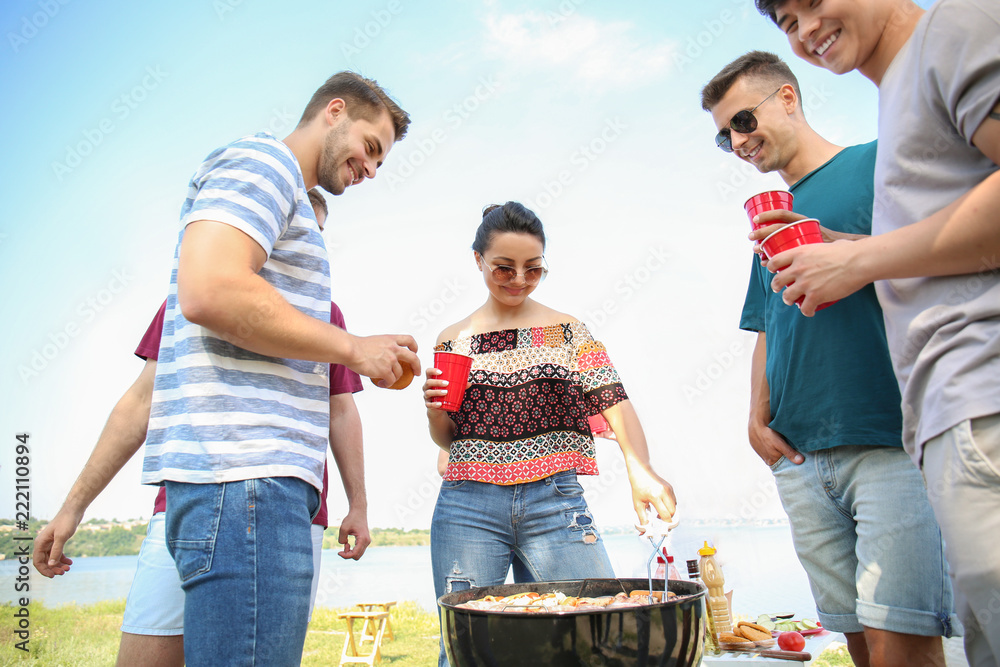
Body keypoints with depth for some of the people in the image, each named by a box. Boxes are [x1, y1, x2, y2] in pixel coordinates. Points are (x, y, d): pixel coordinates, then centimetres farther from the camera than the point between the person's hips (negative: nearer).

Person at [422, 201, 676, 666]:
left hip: (555, 503, -1)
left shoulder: (568, 331, 5)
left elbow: (615, 403, -8)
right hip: (468, 506, 1)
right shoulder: (453, 340, 9)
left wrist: (640, 470, -25)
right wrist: (435, 411, -8)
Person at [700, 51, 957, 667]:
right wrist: (758, 420, 9)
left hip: (890, 439, -5)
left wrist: (837, 246, -15)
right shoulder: (773, 218, 23)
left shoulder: (877, 164, 5)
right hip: (801, 455, 6)